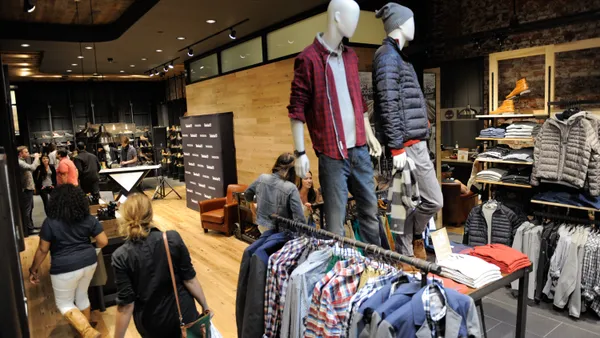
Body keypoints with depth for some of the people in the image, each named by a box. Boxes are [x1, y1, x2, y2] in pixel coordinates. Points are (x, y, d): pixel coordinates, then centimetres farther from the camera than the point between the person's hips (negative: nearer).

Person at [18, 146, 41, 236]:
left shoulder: (23, 161, 14)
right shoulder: (19, 162, -19)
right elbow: (32, 168, -32)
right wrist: (36, 158, -20)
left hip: (29, 188, 11)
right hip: (25, 190, -11)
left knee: (30, 209, 18)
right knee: (26, 210, -3)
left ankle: (31, 226, 28)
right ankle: (29, 229, 3)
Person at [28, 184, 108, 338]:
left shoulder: (50, 222, -10)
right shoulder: (89, 218, -2)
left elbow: (43, 250, -6)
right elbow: (103, 241, -2)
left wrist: (33, 269, 9)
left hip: (65, 268, -4)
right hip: (89, 262, 5)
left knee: (64, 303, 13)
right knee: (82, 295, 24)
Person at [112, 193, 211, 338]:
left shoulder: (121, 256, -18)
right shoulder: (173, 239, -16)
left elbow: (126, 305, -16)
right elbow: (189, 279, -10)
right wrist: (205, 307, 3)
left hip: (153, 325, 0)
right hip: (183, 314, 1)